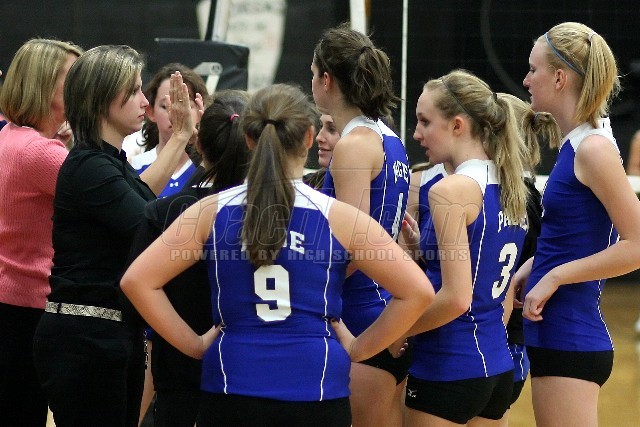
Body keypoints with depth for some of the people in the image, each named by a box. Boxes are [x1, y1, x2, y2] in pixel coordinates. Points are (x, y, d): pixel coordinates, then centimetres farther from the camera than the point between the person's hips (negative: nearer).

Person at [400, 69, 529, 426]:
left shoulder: (451, 190, -15)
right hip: (499, 365, 8)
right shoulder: (510, 187, 10)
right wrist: (424, 245, 13)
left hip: (449, 369, -8)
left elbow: (456, 298, -21)